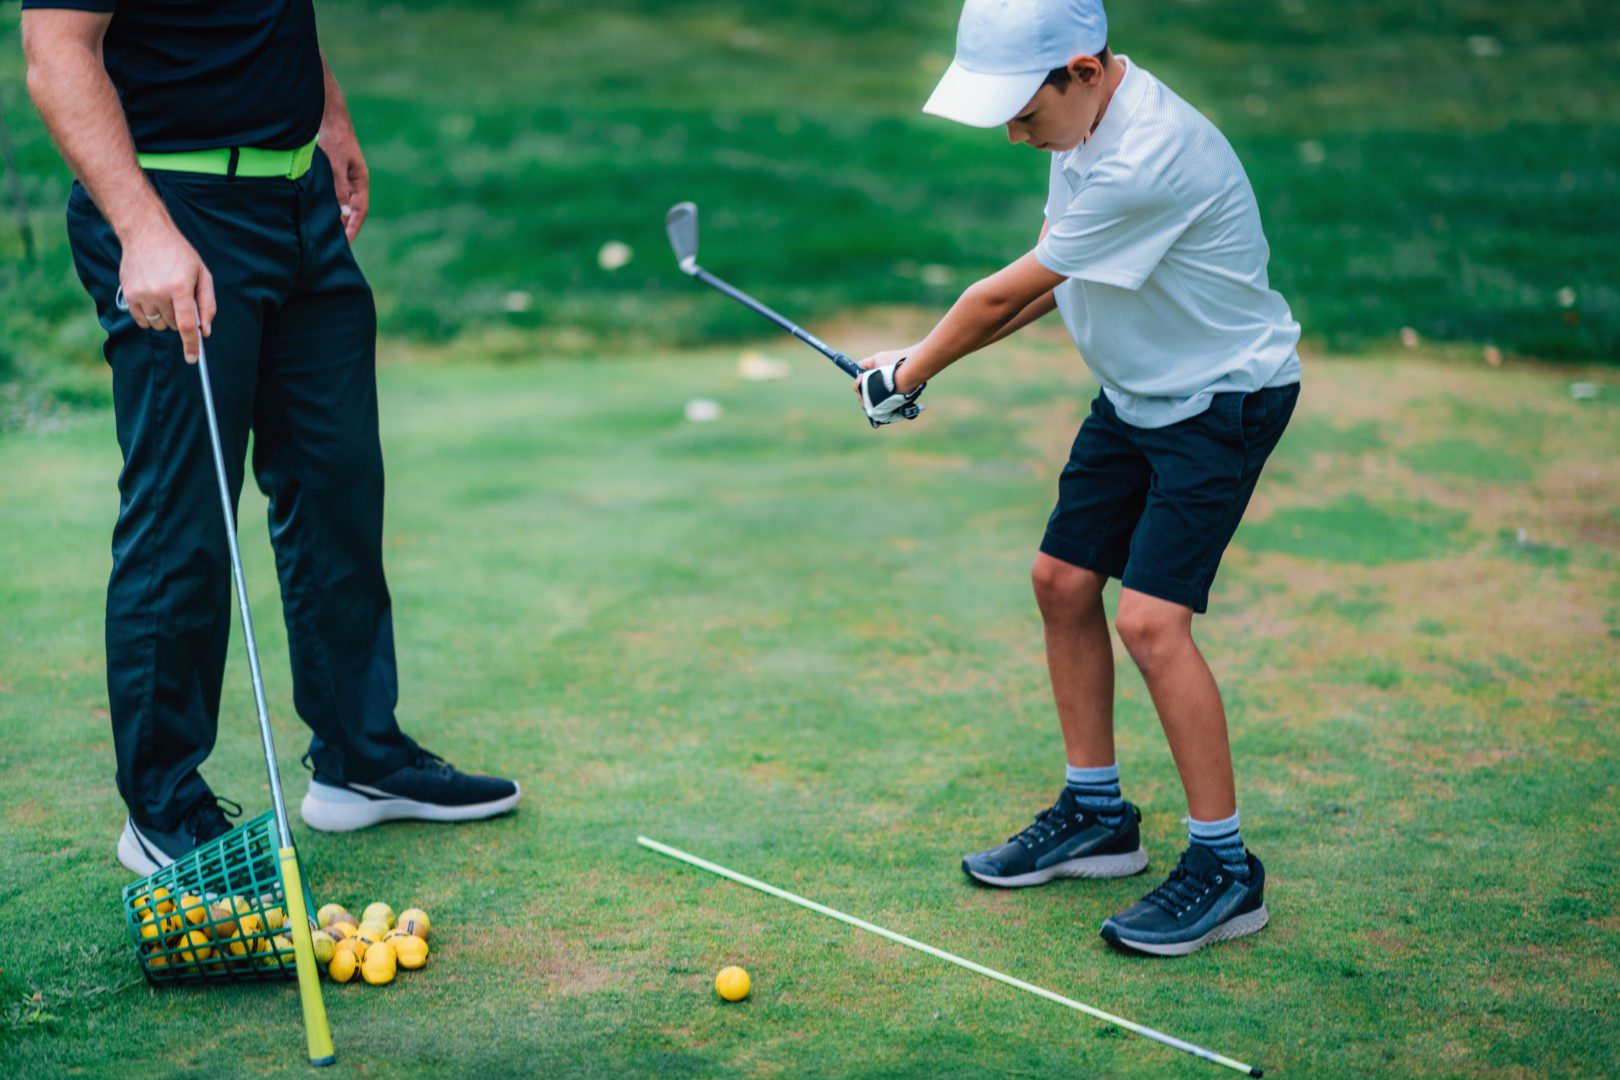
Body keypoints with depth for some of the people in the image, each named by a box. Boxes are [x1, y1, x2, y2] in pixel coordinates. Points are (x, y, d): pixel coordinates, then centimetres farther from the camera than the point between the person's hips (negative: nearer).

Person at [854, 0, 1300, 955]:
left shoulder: (1146, 160, -31)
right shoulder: (1086, 119, -1)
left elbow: (1005, 293, -22)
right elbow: (1049, 281, 11)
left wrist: (909, 376, -8)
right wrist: (924, 358, 5)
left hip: (1225, 397, -9)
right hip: (1138, 393, 9)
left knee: (1151, 617, -17)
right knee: (1063, 580, 10)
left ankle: (1226, 869, -3)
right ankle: (1098, 815, 26)